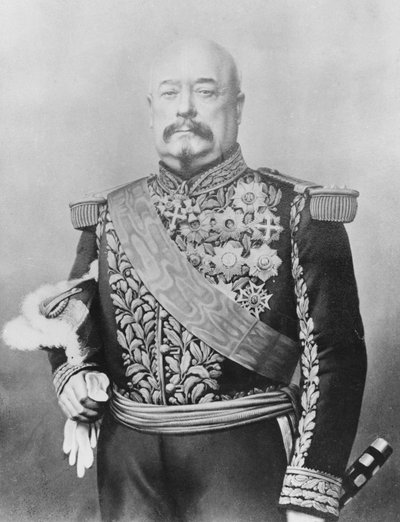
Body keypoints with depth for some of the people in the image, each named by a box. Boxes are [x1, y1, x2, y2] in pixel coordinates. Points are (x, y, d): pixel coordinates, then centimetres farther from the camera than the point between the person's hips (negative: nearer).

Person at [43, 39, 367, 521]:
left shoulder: (298, 214, -8)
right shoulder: (109, 216, 3)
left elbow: (335, 356, -10)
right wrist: (72, 375, -7)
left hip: (247, 468, -3)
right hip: (126, 467, 4)